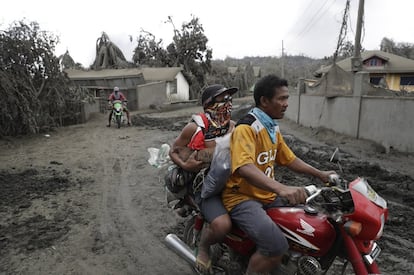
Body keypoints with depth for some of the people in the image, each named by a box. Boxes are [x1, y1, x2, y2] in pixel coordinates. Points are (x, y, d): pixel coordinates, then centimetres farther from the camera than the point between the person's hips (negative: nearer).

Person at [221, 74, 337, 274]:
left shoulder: (273, 128, 11)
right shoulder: (246, 128, -20)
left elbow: (289, 159, 20)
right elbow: (244, 168, -36)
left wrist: (320, 174, 12)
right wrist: (281, 188, -48)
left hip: (267, 196, 9)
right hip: (242, 198, -9)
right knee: (276, 245, -27)